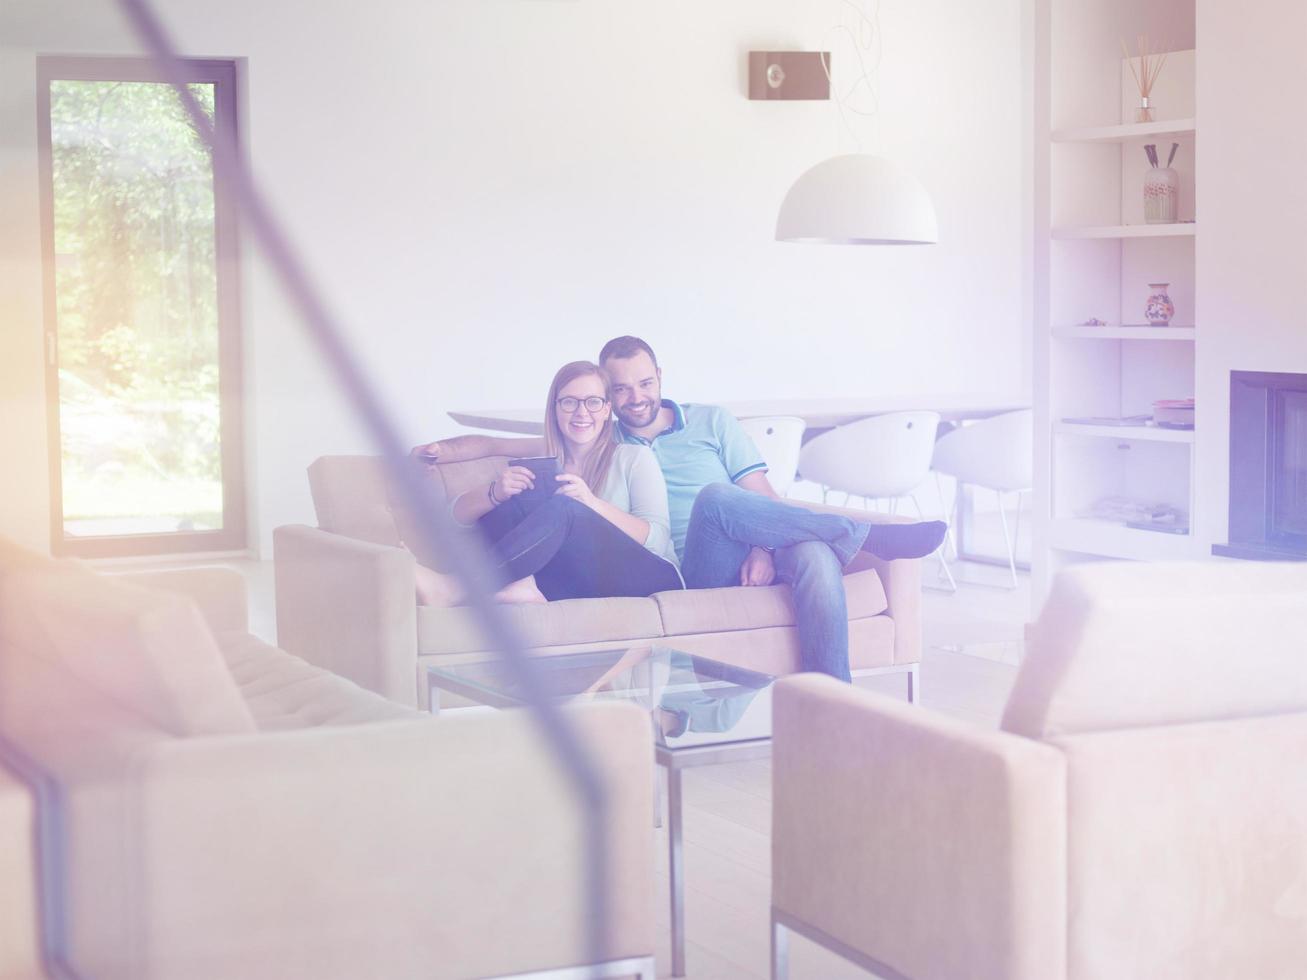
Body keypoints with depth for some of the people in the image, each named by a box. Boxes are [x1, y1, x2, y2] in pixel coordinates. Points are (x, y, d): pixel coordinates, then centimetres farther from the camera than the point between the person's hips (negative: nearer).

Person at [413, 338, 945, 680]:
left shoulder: (712, 422, 21)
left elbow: (762, 499, 11)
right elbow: (497, 445, 23)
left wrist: (764, 547, -10)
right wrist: (443, 448, 4)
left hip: (749, 564, 1)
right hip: (693, 571, -1)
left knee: (815, 555, -35)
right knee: (715, 498, -34)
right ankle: (867, 536, -24)